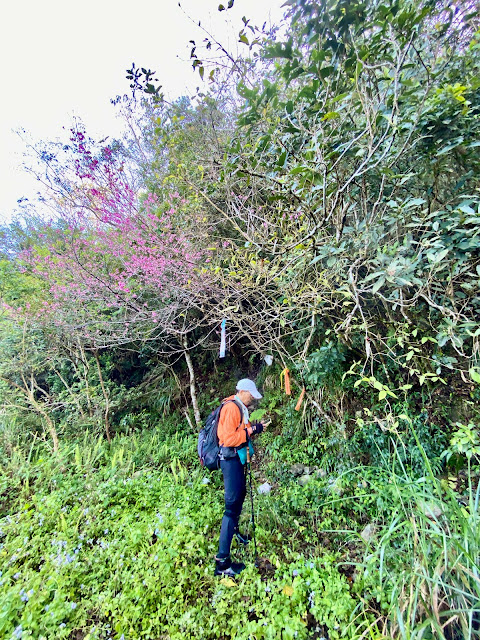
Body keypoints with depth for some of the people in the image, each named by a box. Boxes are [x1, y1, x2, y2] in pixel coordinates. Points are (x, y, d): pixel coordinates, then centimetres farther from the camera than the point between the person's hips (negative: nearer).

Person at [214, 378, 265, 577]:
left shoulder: (239, 408, 10)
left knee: (240, 494, 27)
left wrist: (254, 427, -2)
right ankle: (222, 561, 1)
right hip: (230, 458, -11)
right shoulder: (231, 408, -22)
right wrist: (250, 430, -22)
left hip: (237, 458, 11)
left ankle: (235, 531, 49)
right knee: (232, 504, -7)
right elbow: (228, 438, -26)